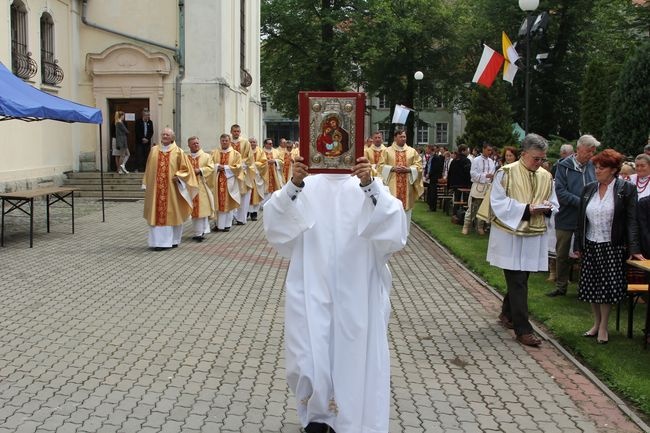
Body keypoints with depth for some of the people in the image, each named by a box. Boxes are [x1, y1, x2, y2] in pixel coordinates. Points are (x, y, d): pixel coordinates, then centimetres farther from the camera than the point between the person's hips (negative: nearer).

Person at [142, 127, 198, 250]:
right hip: (156, 188, 2)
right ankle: (158, 241, 3)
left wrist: (178, 176, -15)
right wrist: (146, 185, 10)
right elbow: (149, 169, 14)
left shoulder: (178, 152, 0)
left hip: (172, 189, -2)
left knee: (172, 213, 4)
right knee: (157, 214, 0)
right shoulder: (154, 150, 9)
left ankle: (173, 240, 15)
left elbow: (186, 169, 1)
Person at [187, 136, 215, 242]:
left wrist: (200, 170, -15)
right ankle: (198, 232, 14)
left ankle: (201, 232, -6)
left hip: (202, 186, -2)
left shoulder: (206, 156, 6)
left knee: (202, 208, -7)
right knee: (194, 209, 5)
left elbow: (211, 168, -4)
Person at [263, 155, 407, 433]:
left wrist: (369, 185, -35)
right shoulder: (307, 184, 4)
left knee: (352, 355, 6)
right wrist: (293, 184, -29)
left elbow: (393, 221, -18)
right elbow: (275, 220, -11)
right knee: (311, 356, 3)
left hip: (355, 293, 0)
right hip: (312, 289, 1)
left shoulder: (369, 185, 2)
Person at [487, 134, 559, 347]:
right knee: (518, 282, -5)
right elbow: (498, 203, -12)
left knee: (519, 278, 16)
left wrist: (547, 208, -10)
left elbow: (554, 204, 14)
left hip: (535, 236, 6)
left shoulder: (546, 177, 9)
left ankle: (507, 313, 37)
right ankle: (523, 329, -1)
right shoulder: (506, 173, -8)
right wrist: (525, 209, -21)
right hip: (510, 235, -5)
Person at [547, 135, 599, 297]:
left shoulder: (591, 166, 2)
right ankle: (561, 286, 24)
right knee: (562, 255, 10)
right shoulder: (564, 166, -6)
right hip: (566, 218, -2)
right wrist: (581, 202, -21)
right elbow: (560, 192, -13)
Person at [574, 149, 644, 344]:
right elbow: (581, 219, 11)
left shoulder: (626, 189, -5)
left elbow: (631, 221, -7)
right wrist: (578, 245, 9)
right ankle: (596, 323, 24)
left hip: (612, 247, -4)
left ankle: (603, 327, 13)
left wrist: (634, 249, -13)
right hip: (590, 246, 4)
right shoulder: (588, 189, 7)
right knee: (591, 287, 9)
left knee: (608, 288, -1)